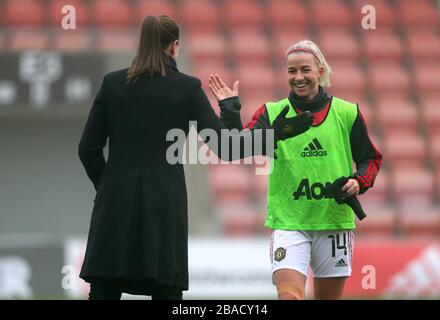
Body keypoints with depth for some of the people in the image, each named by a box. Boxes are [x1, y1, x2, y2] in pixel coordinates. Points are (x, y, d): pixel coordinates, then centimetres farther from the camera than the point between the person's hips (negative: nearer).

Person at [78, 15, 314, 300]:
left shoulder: (112, 83, 5)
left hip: (116, 205, 2)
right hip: (165, 206, -2)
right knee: (166, 290, 4)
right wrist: (276, 132, 8)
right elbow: (226, 148, -3)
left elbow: (88, 148, 5)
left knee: (104, 290, 2)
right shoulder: (188, 88, -1)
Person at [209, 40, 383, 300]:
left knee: (329, 297, 9)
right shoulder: (272, 113, 3)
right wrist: (230, 110, -22)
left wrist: (359, 181, -5)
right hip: (288, 222, -1)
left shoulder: (347, 113, 5)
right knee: (289, 295, -19)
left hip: (334, 219, 1)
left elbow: (371, 158, 14)